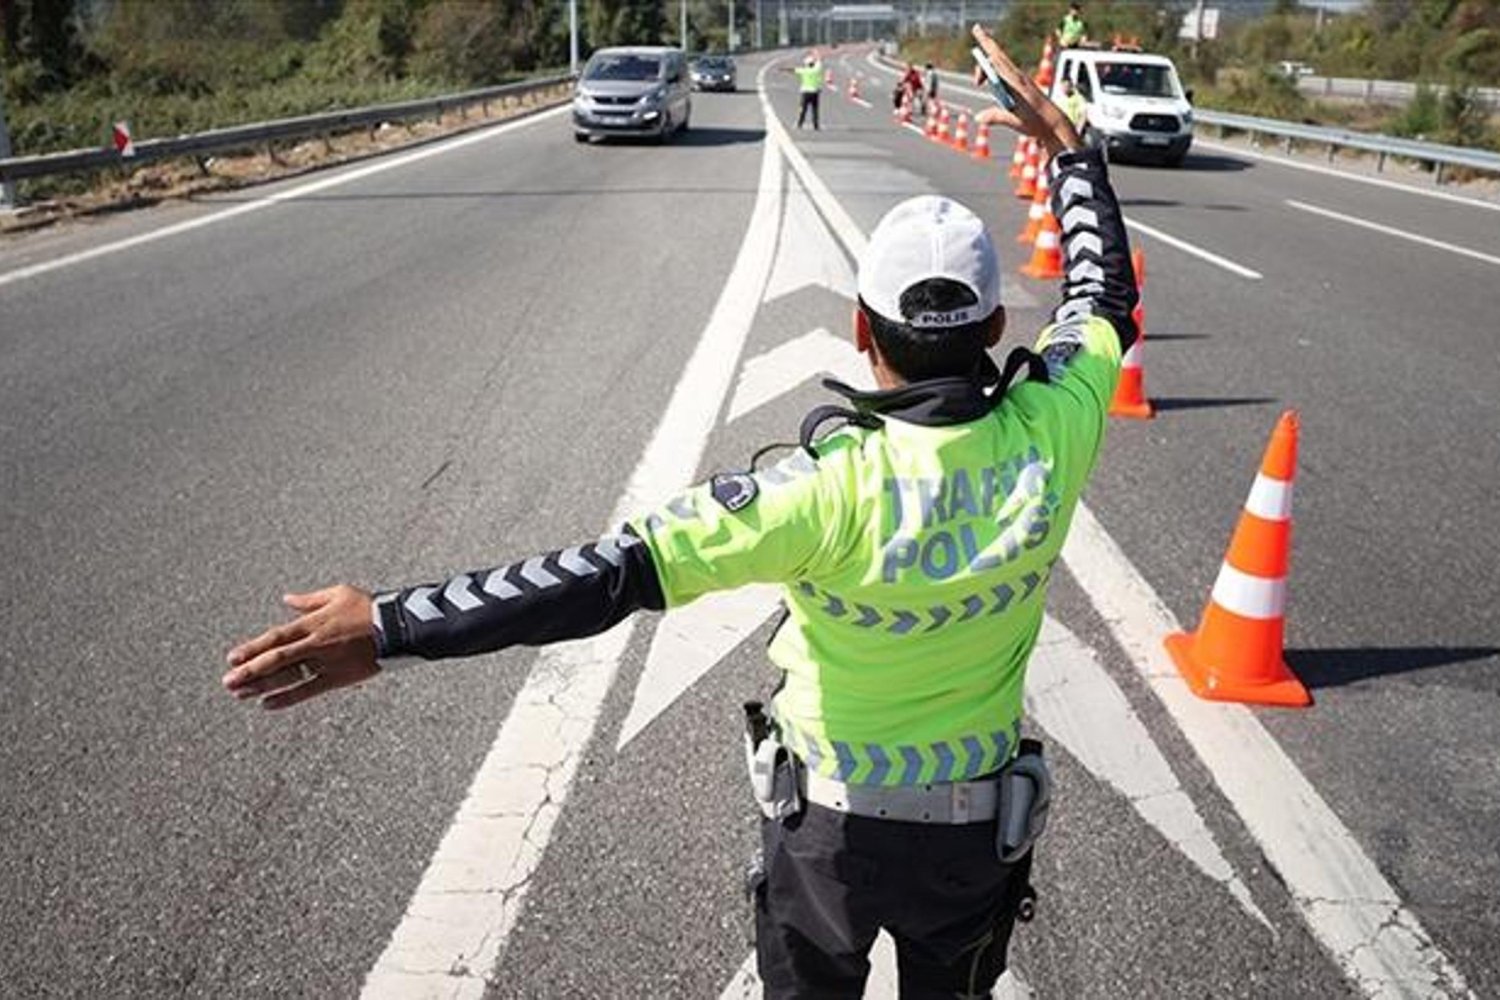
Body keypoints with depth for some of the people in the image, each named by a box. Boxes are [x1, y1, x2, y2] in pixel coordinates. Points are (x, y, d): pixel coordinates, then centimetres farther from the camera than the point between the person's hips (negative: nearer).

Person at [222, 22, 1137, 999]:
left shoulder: (834, 486, -33)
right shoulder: (1049, 440, -20)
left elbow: (616, 570, -37)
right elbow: (1104, 295, 0)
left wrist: (391, 628, -36)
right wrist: (1067, 143, 11)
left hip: (831, 819, -2)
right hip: (977, 830, 3)